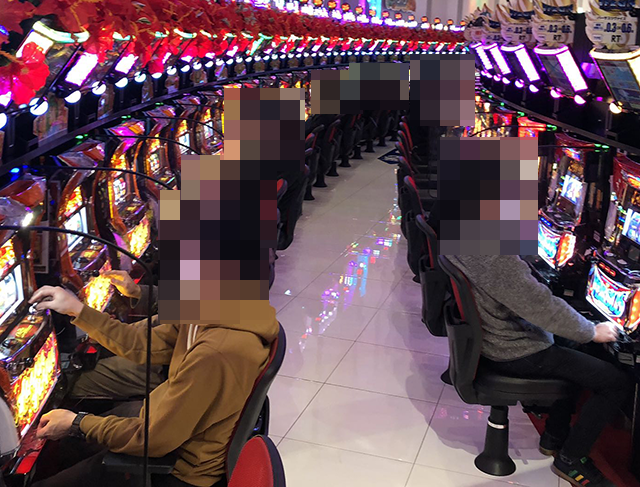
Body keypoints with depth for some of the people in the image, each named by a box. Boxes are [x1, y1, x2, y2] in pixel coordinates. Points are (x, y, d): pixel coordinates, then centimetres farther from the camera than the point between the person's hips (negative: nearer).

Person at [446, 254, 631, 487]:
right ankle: (570, 459, 13)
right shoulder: (496, 256, -34)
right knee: (617, 384, 1)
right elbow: (541, 307, -27)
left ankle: (554, 437, 35)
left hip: (490, 337, 10)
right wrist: (592, 332, -9)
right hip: (515, 353, -10)